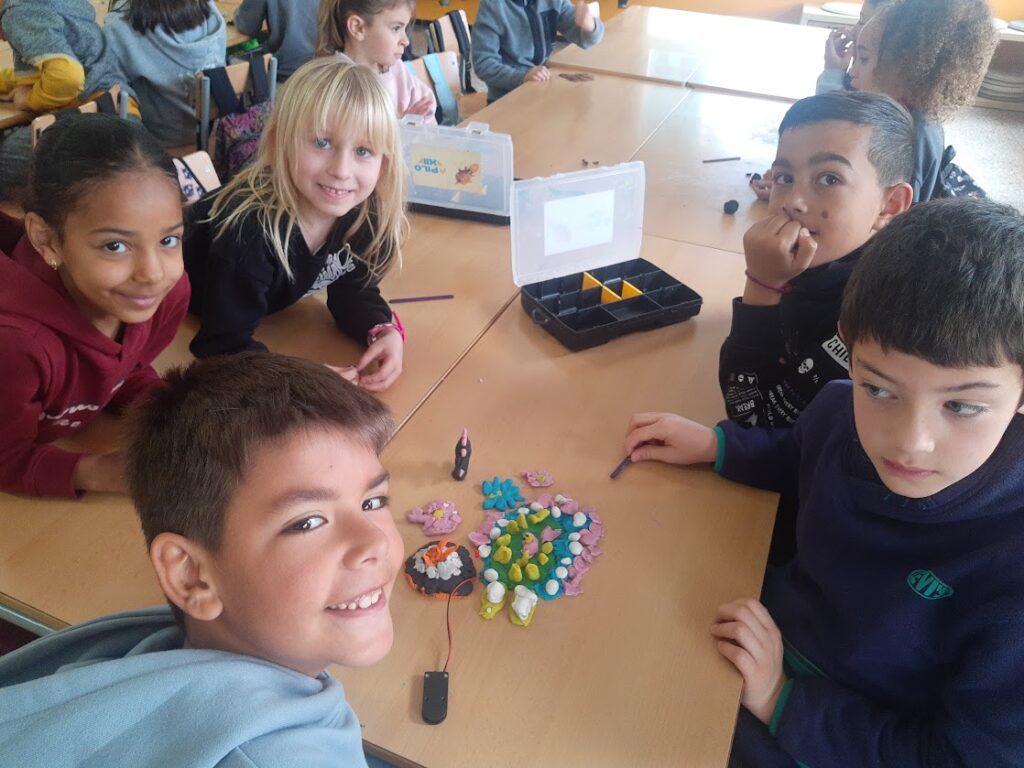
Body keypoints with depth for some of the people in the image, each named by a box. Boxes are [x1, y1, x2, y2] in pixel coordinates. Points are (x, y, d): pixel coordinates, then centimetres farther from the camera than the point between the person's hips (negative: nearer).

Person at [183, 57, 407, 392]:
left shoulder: (366, 211, -24)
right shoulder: (249, 229, -41)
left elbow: (353, 290, -11)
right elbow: (223, 343, -38)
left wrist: (384, 332, -30)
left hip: (266, 300, 5)